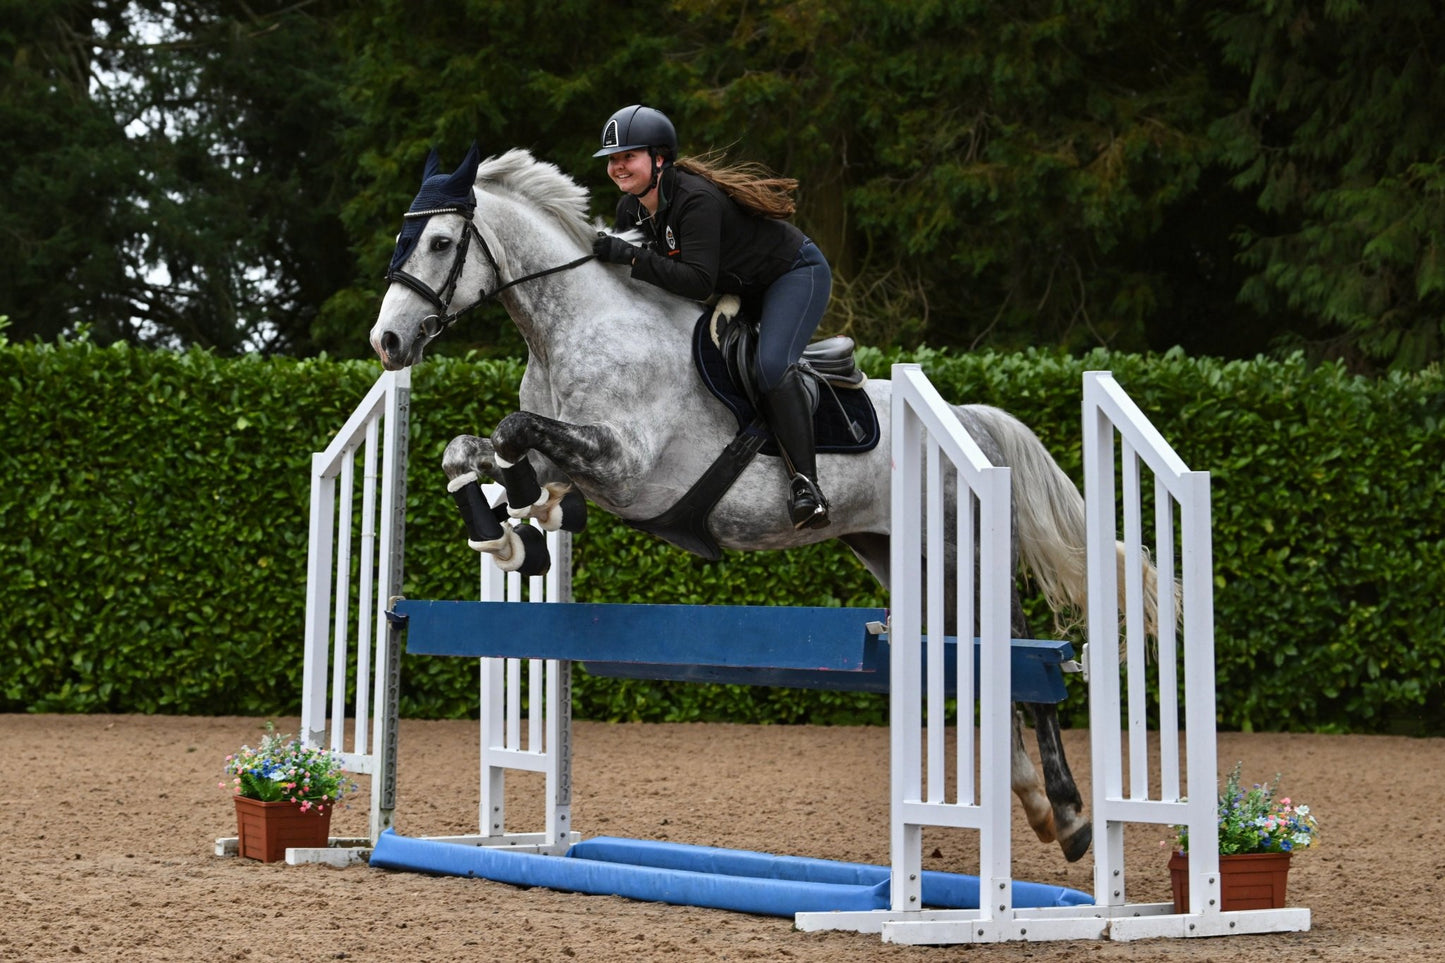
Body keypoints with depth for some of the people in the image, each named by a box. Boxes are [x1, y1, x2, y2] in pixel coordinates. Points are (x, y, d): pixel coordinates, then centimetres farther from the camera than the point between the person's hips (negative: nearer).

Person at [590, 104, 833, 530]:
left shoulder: (696, 199, -33)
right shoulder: (631, 209, -7)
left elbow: (698, 283, -41)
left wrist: (630, 256, -43)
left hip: (796, 274, -10)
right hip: (739, 287, 10)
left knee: (772, 365, -29)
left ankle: (805, 483, -30)